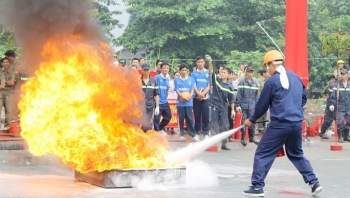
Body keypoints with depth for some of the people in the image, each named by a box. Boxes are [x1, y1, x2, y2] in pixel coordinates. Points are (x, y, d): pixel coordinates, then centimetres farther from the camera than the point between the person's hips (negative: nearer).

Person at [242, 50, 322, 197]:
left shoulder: (272, 81, -7)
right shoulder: (296, 77, 12)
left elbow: (262, 104, 0)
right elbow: (303, 98, 21)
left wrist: (252, 120, 14)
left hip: (279, 124, -7)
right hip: (297, 123, 7)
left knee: (262, 154, 1)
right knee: (296, 154, 22)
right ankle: (314, 183, 16)